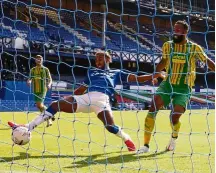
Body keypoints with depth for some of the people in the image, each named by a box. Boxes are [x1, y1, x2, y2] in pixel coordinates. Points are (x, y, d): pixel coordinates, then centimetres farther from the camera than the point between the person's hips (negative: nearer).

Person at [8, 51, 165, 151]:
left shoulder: (116, 73, 24)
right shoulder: (92, 71, 33)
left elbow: (136, 78, 18)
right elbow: (81, 89, 36)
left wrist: (155, 75, 7)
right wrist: (69, 98, 28)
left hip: (102, 99, -3)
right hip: (86, 98, 4)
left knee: (110, 126, -28)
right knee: (56, 105, -10)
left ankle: (127, 139, 7)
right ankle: (28, 128, -10)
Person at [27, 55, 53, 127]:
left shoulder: (45, 69, 3)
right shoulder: (33, 70, 11)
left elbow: (50, 79, 4)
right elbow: (30, 78, 9)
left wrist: (49, 84, -17)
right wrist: (29, 81, -15)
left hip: (43, 89, -4)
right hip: (36, 90, 4)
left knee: (40, 105, -17)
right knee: (39, 105, 7)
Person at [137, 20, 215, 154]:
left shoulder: (194, 48, -4)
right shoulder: (167, 46, 5)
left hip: (184, 88, -3)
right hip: (167, 84, 3)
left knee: (174, 117, -14)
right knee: (152, 109, -16)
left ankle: (174, 138, 23)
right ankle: (146, 145, -8)